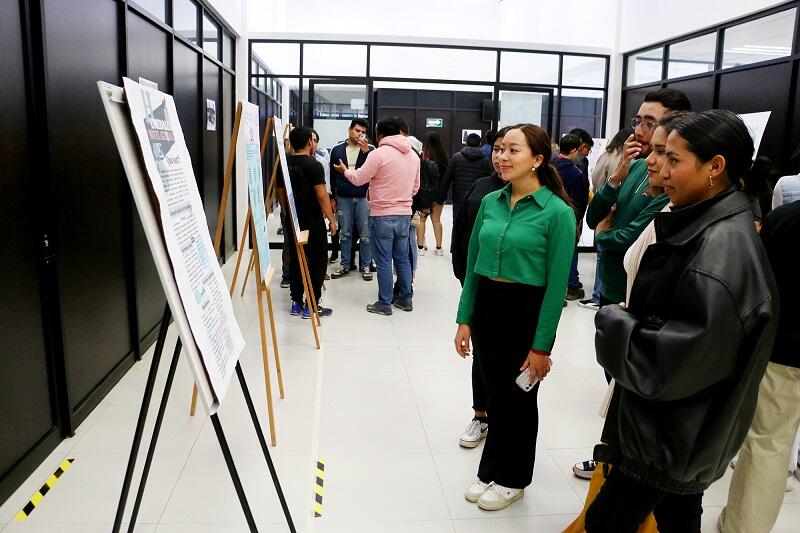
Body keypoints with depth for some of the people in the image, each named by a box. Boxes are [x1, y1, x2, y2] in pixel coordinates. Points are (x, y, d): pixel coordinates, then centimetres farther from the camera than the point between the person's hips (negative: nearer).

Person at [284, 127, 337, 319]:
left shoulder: (285, 165, 7)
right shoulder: (313, 165, -13)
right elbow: (322, 195, -16)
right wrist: (331, 219, -8)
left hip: (292, 221, 7)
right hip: (312, 221, -6)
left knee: (295, 260, 12)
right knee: (317, 261, 2)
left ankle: (296, 303, 17)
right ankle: (311, 306, 2)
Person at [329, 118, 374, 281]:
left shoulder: (370, 149, 1)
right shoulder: (337, 149, 6)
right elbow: (333, 175, 10)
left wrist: (366, 151, -21)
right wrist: (333, 198, 8)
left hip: (364, 197, -1)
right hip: (343, 198, 1)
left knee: (365, 233, 2)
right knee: (345, 233, 8)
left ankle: (365, 266, 12)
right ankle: (345, 265, 17)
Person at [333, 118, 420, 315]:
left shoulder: (379, 154, -13)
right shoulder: (413, 155, 9)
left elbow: (358, 179, -6)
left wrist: (344, 170, 13)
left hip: (382, 215, -6)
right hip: (405, 214, 6)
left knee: (384, 261, 1)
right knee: (402, 258, 15)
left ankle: (384, 303, 8)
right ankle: (405, 299, 22)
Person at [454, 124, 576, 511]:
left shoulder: (557, 212, -13)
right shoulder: (490, 202, 3)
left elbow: (557, 285, -12)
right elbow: (472, 264, 7)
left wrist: (542, 346, -12)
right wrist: (464, 319, 5)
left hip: (526, 312, -4)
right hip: (485, 304, 4)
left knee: (518, 398, 12)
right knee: (495, 393, 16)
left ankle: (512, 479, 33)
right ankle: (491, 471, 36)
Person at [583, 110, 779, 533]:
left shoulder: (721, 249, -27)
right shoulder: (708, 228, 4)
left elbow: (684, 357, -28)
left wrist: (615, 323, -16)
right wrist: (631, 318, 0)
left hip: (672, 431, -9)